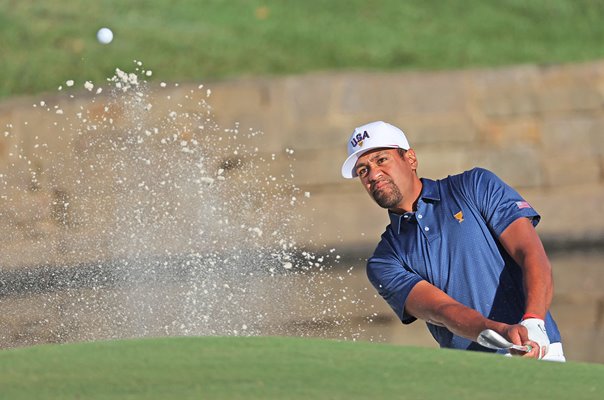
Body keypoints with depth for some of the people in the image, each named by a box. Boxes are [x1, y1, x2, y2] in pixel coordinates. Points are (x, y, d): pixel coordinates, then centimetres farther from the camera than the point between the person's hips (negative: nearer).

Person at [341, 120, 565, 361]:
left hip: (538, 352, -4)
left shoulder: (475, 186, 10)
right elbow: (441, 309, -6)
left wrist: (533, 323, -21)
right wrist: (501, 331, -26)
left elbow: (532, 255, -1)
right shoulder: (384, 263, 12)